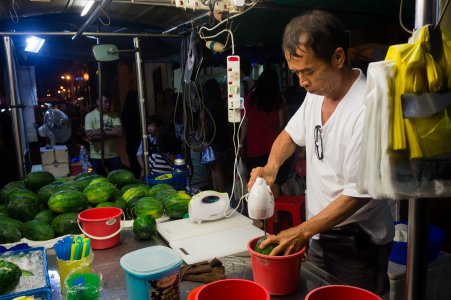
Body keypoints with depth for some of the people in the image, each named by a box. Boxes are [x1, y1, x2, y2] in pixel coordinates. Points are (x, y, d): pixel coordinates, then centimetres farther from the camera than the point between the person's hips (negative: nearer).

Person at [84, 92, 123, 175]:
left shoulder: (114, 115, 2)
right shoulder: (90, 116, -5)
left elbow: (119, 132, -13)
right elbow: (90, 136, -16)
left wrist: (101, 132, -15)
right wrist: (111, 133, -13)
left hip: (113, 155, 2)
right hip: (96, 156, -1)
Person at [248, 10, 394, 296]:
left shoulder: (367, 110, -26)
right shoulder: (316, 94, -2)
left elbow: (359, 193, -23)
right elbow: (291, 133, 12)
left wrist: (302, 231, -20)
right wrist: (271, 167, -7)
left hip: (358, 243, -6)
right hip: (320, 233, 7)